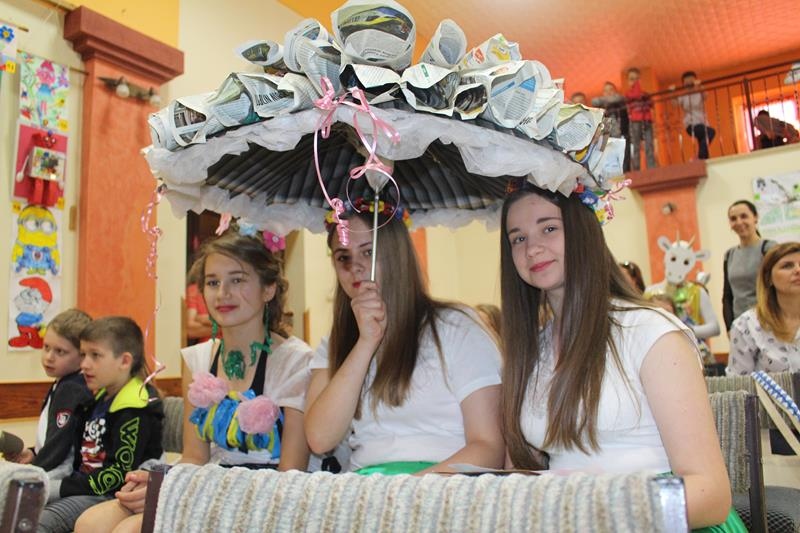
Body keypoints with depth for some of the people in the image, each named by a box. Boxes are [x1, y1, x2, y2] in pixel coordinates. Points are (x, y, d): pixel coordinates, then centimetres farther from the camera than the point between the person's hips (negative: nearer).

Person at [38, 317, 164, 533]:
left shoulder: (135, 409, -17)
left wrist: (59, 488, -19)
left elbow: (120, 473, -22)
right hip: (85, 485, 9)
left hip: (114, 495, -9)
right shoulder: (99, 398, 13)